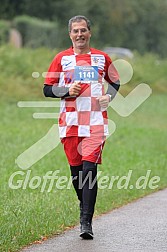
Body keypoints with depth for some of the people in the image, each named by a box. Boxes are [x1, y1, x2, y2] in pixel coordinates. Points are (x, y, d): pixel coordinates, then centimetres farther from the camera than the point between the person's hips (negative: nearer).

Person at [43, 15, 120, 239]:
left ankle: (86, 221, -16)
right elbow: (47, 89, 6)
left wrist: (108, 96, 2)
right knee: (76, 170, 7)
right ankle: (86, 207, 30)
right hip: (70, 122, 1)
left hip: (96, 122, -1)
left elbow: (115, 82, 22)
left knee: (89, 168, -14)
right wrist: (67, 90, -11)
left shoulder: (101, 58, 9)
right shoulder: (61, 59, 6)